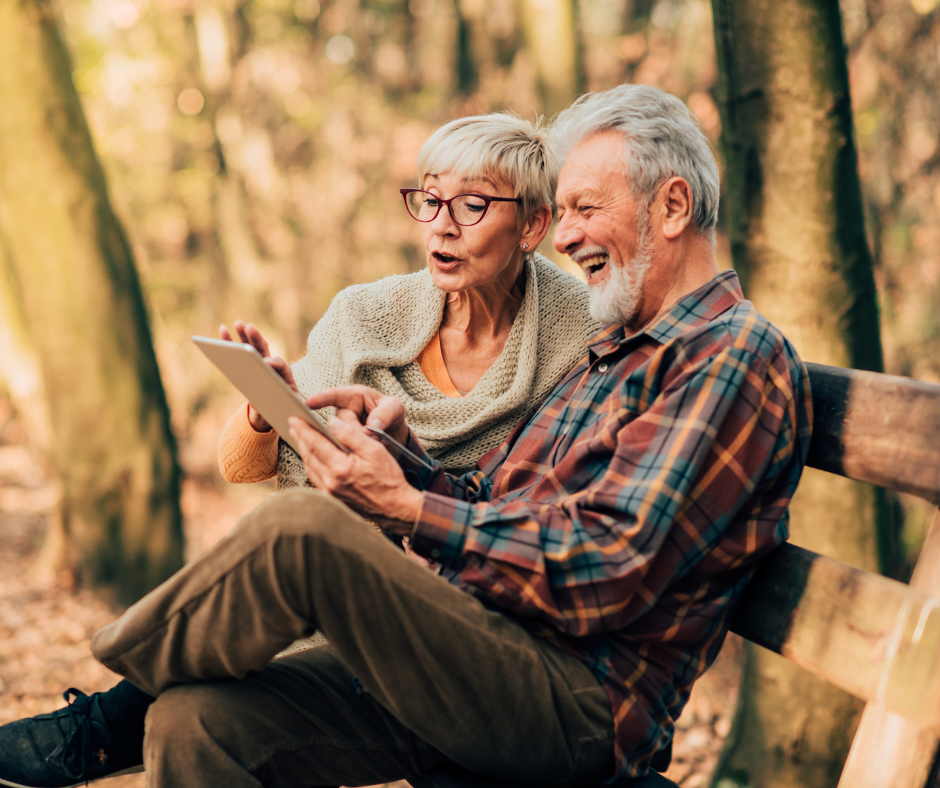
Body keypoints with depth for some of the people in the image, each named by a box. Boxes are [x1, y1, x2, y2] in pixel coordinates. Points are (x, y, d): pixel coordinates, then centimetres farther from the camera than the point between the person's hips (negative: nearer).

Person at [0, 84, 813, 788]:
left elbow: (607, 573, -18)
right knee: (197, 720, -10)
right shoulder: (622, 348, 24)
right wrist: (406, 442, 2)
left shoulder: (736, 359, -7)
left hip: (578, 708, -9)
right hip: (478, 668, 9)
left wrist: (409, 507, -17)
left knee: (302, 528, -26)